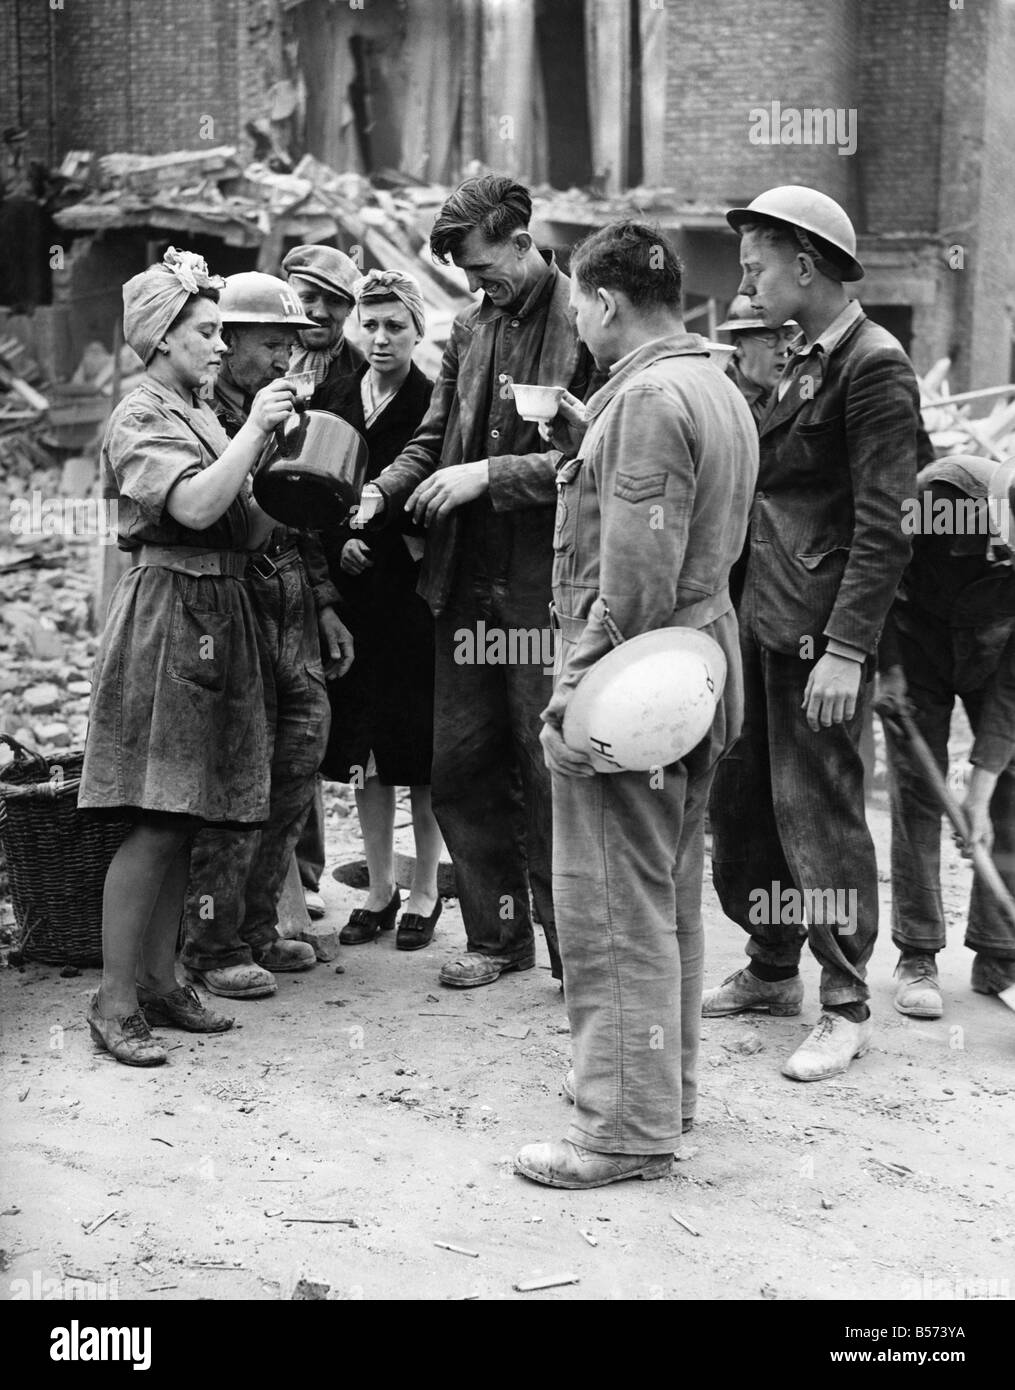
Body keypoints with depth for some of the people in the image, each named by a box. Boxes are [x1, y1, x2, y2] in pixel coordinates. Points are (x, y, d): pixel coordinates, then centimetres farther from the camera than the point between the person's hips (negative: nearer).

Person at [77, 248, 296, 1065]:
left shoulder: (204, 416, 18)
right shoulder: (141, 417, -8)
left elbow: (245, 528, 17)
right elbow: (195, 506, -24)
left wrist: (275, 447, 6)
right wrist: (254, 429, -19)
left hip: (216, 620, 9)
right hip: (166, 617, -9)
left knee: (184, 819, 10)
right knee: (156, 822, -9)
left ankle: (160, 980, 18)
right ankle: (115, 1003, -4)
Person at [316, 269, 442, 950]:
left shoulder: (436, 403, -4)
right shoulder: (336, 401, 8)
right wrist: (340, 542, -6)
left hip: (416, 587, -4)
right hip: (356, 587, 4)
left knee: (421, 742, 1)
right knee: (363, 741, 8)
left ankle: (425, 891, 14)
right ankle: (380, 889, 19)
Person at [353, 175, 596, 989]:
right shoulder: (471, 329, 12)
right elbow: (435, 439, 18)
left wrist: (489, 474, -17)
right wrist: (381, 493, 1)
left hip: (547, 584, -7)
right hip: (468, 578, 7)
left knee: (550, 772, -1)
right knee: (460, 767, 11)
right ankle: (498, 936, 26)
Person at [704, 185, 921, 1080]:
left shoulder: (874, 366, -12)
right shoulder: (804, 364, 15)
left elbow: (883, 526, -17)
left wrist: (846, 648, -22)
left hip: (818, 632, -9)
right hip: (760, 619, 9)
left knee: (819, 813, -1)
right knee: (740, 802, 14)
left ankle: (845, 1008, 12)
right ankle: (772, 972, 31)